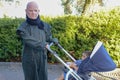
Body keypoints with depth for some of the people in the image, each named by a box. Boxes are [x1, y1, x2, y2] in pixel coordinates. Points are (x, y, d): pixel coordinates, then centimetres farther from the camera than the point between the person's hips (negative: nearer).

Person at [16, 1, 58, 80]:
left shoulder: (44, 25, 3)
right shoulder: (23, 27, -10)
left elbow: (48, 39, 13)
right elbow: (30, 41, -18)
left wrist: (53, 40, -5)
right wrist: (43, 45, -16)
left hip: (42, 58, 4)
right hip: (29, 59, -3)